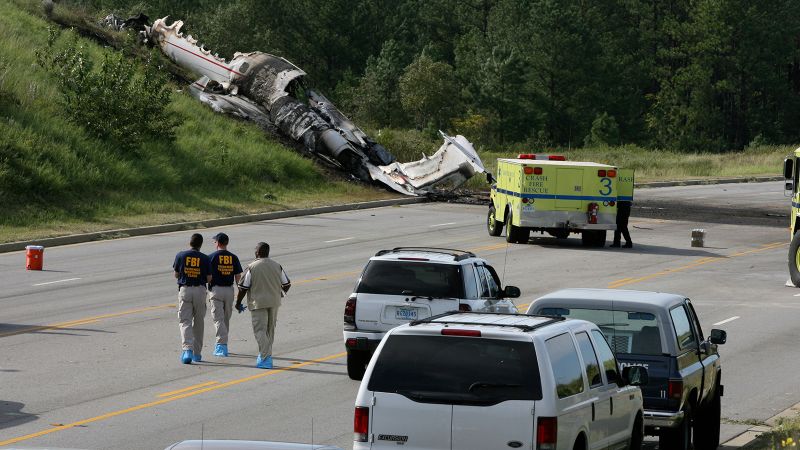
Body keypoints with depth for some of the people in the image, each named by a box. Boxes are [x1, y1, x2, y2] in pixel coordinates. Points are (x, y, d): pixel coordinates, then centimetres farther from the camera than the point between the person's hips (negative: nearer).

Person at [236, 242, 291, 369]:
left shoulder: (252, 267, -10)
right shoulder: (277, 266, 4)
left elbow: (243, 287, -10)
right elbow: (286, 284, 12)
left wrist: (238, 302, 4)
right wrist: (281, 293, 34)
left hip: (258, 303, -5)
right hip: (274, 302, 5)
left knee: (260, 330, -4)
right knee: (270, 330, 17)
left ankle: (266, 358, -16)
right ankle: (265, 355, 26)